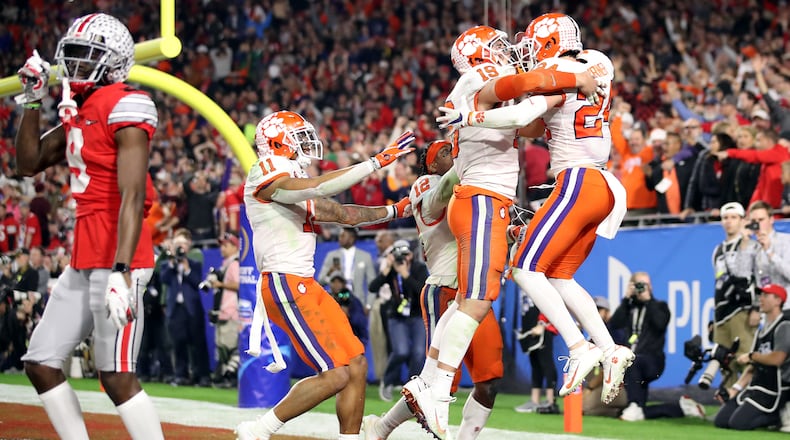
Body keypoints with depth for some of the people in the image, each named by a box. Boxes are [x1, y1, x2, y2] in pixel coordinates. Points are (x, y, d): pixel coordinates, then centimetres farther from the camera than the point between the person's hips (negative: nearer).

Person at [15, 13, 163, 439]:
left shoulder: (124, 109, -12)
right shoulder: (78, 113, 15)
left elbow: (132, 198, -20)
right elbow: (29, 163, 24)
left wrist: (121, 271, -28)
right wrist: (31, 101, 13)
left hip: (117, 257, -10)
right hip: (83, 260, 10)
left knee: (116, 376, -12)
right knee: (40, 364, 10)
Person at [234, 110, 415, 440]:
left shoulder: (297, 190, 20)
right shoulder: (265, 175, -9)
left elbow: (344, 214, 27)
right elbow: (320, 187, -23)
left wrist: (396, 211, 24)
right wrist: (378, 161, -21)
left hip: (305, 286, 10)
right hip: (284, 285, -10)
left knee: (357, 366, 5)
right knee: (336, 375, -14)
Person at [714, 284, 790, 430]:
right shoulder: (762, 330, 18)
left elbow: (777, 359, -25)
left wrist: (751, 356, -11)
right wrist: (736, 387, 6)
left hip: (772, 391, -9)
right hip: (754, 388, 9)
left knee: (738, 423, -22)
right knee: (721, 421, 3)